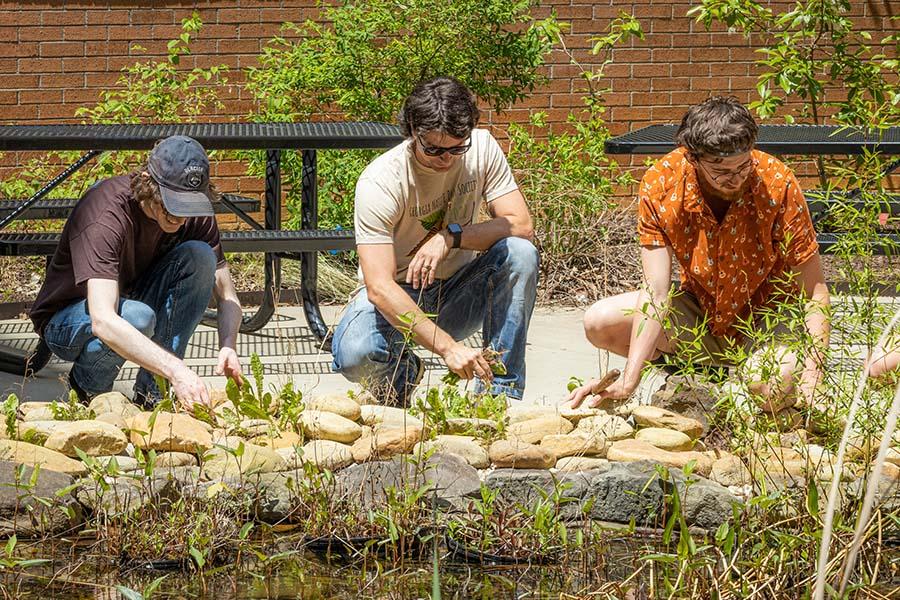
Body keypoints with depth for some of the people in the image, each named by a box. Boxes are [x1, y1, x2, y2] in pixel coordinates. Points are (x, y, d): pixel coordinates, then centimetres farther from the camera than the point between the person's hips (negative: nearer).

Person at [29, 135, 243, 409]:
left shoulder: (194, 212, -15)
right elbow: (103, 323, -45)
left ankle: (151, 391, -15)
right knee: (138, 318, -38)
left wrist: (228, 347, -32)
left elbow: (227, 293, -10)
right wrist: (176, 369, -54)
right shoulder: (106, 215, -34)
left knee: (200, 256, -20)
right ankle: (86, 391, -6)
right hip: (65, 321, -6)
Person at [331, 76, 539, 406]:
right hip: (397, 296, -3)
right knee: (354, 353, -35)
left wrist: (452, 236, -32)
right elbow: (379, 288, -33)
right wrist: (448, 346, -44)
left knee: (520, 254, -26)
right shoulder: (380, 182, -25)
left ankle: (499, 394, -20)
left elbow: (521, 225, -16)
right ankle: (401, 373, 3)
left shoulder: (482, 147, -12)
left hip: (458, 294, 3)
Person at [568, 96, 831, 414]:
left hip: (768, 316, -3)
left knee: (771, 385, -35)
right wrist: (628, 381, -33)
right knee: (598, 322, -15)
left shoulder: (777, 183, -26)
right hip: (701, 311, 3)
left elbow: (814, 291, -20)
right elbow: (656, 292, -23)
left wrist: (811, 374, -34)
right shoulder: (659, 185, -21)